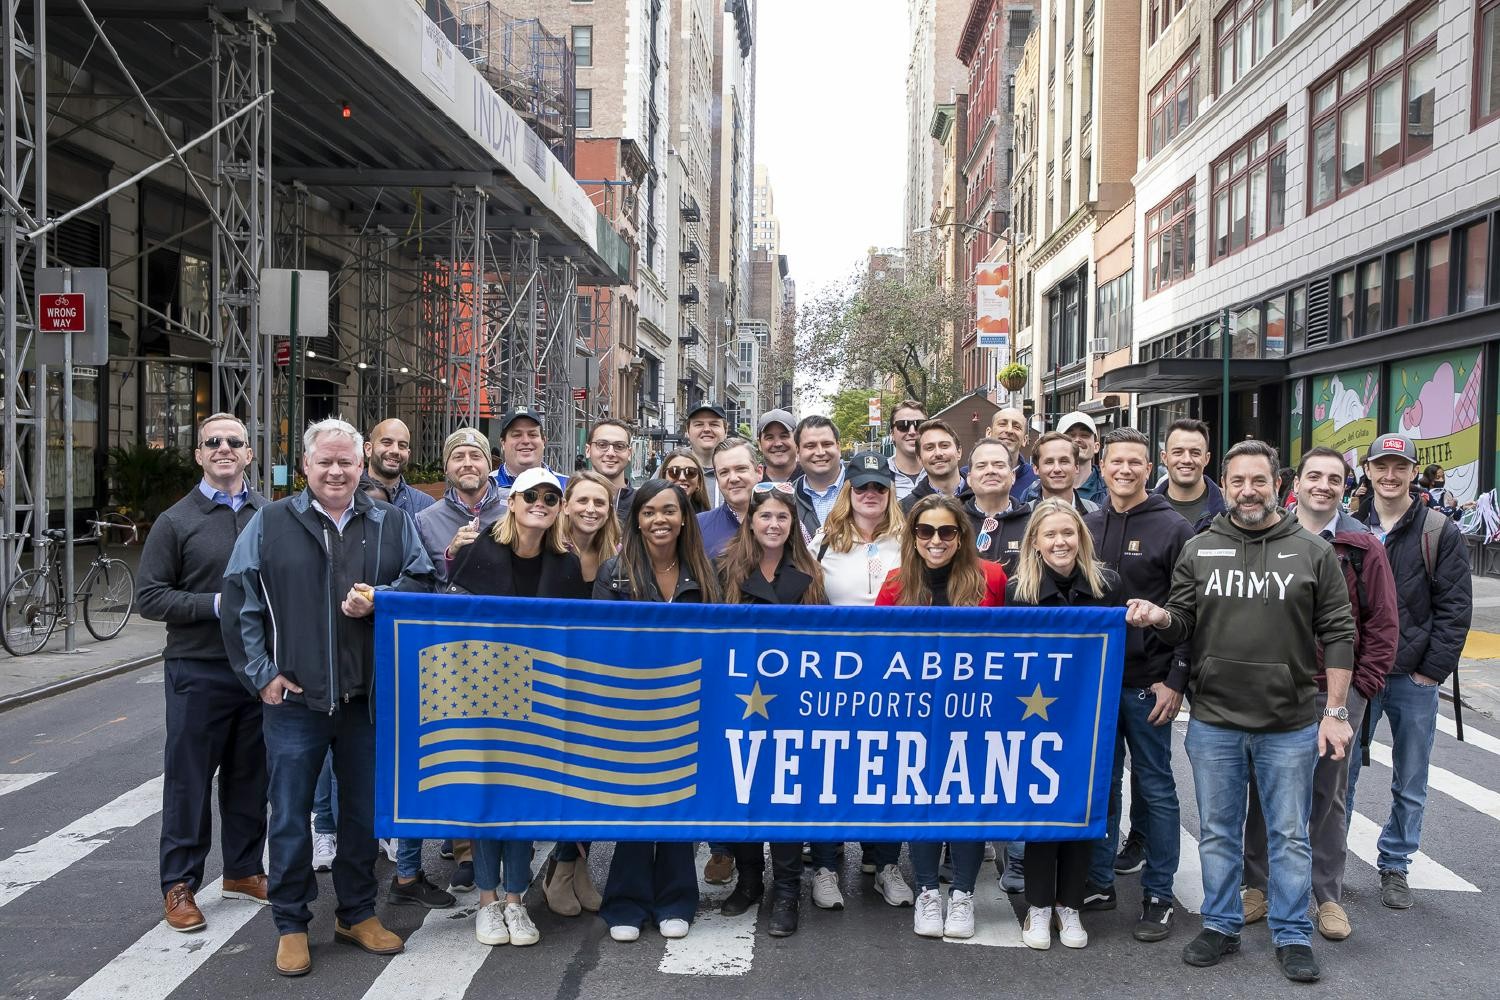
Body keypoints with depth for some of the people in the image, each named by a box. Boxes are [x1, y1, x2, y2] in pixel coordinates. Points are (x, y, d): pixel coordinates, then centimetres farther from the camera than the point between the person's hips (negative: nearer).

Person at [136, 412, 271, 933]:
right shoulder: (176, 521, -2)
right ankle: (180, 885, 18)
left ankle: (243, 870, 29)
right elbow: (150, 596, -5)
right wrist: (217, 604, -16)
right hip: (199, 670, -3)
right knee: (189, 779, 5)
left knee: (250, 775, 14)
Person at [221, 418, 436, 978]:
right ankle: (291, 925, 24)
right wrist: (261, 673, -6)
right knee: (290, 817, 7)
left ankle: (357, 914, 31)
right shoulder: (270, 523, 1)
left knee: (364, 811, 13)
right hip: (294, 699, -2)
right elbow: (238, 601, 0)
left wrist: (379, 599, -12)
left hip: (369, 698, 2)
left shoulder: (392, 523, 6)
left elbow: (423, 584, 7)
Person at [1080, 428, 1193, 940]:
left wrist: (1176, 680, -12)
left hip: (1148, 683, -4)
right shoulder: (1087, 527, 9)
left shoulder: (1174, 529, -5)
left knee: (1155, 790, 6)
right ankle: (1098, 882, 23)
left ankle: (1158, 895, 17)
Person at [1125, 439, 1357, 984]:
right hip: (1213, 721, 2)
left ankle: (1293, 936, 25)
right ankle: (1221, 925, 28)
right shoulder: (1198, 549, 4)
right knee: (1218, 832, 13)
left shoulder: (1313, 551, 0)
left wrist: (1335, 711, -4)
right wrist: (1159, 617, -19)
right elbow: (1182, 625, 5)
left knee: (1289, 835, 10)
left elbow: (1337, 634, 0)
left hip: (1290, 724, -1)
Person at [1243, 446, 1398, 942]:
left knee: (1329, 794, 10)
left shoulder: (1363, 546, 0)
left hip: (1336, 692, -1)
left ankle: (1328, 896, 23)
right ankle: (1258, 885, 23)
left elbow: (1383, 623, 1)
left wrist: (1362, 686, -5)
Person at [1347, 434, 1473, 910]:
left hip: (1414, 679, 0)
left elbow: (1454, 609, -3)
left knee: (1410, 785, 11)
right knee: (1339, 774, 6)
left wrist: (1433, 670, -9)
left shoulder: (1441, 534, -2)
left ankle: (1394, 865, 27)